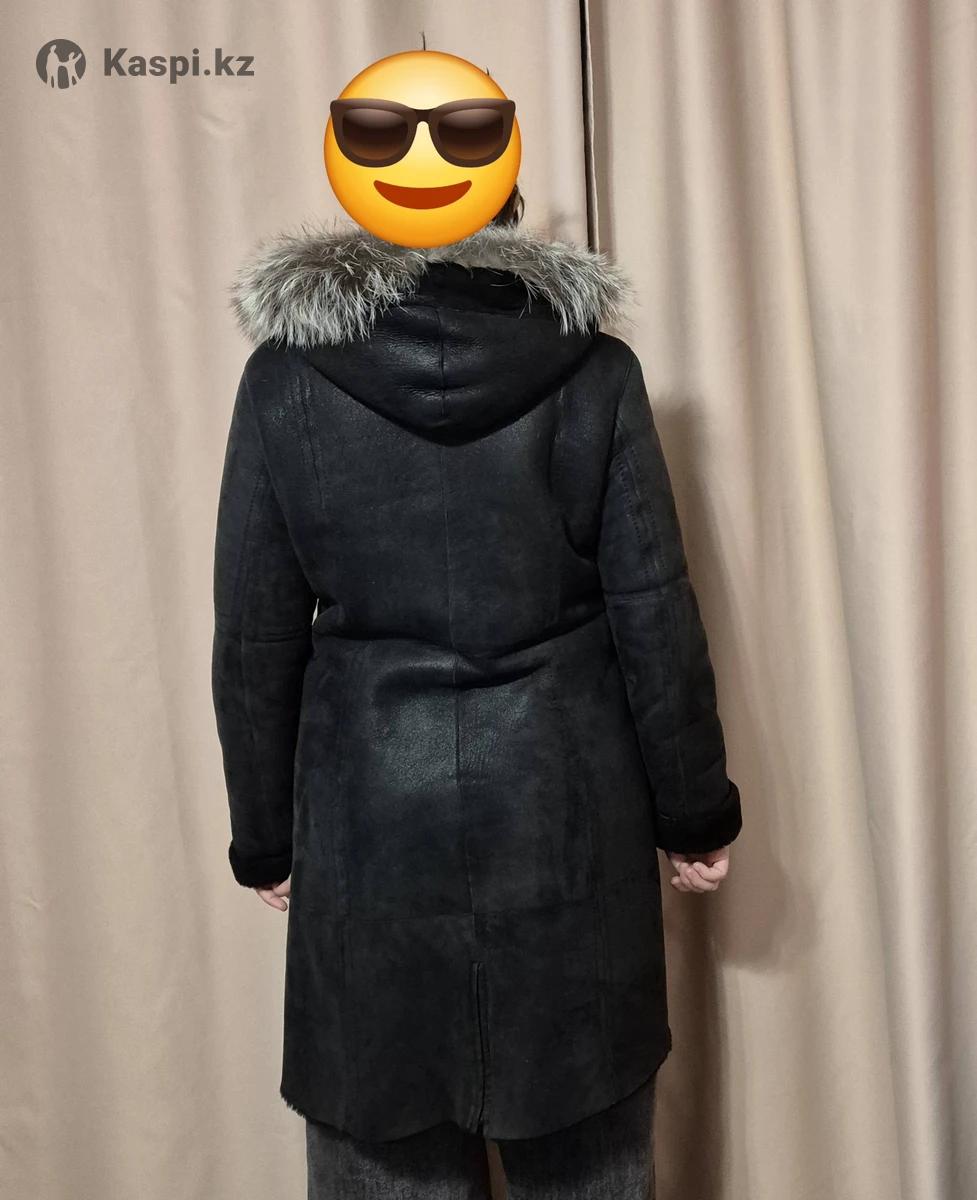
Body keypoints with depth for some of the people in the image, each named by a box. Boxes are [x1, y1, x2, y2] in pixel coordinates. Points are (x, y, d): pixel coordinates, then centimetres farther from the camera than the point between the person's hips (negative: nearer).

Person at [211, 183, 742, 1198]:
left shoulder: (285, 376, -4)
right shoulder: (594, 371, -4)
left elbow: (254, 636, -1)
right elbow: (655, 617, -4)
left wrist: (265, 837, 9)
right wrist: (694, 811, 8)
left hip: (370, 809, 0)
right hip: (567, 802, 1)